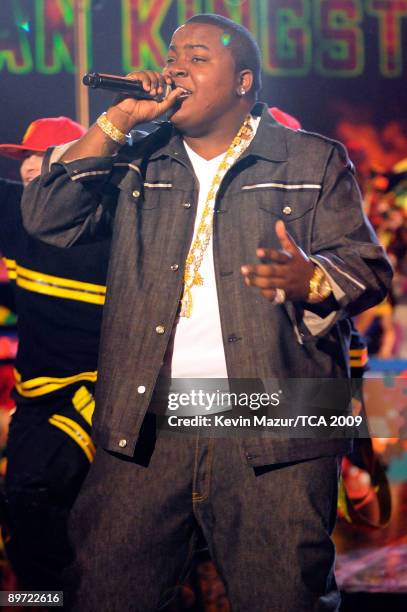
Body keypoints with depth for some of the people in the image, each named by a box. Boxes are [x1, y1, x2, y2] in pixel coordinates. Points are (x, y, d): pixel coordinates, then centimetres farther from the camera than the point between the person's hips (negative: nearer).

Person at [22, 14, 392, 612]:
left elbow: (367, 266, 3)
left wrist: (310, 278, -20)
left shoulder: (312, 161, 10)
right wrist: (118, 120, 2)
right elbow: (48, 219, 6)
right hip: (145, 426, 3)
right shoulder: (138, 164, 18)